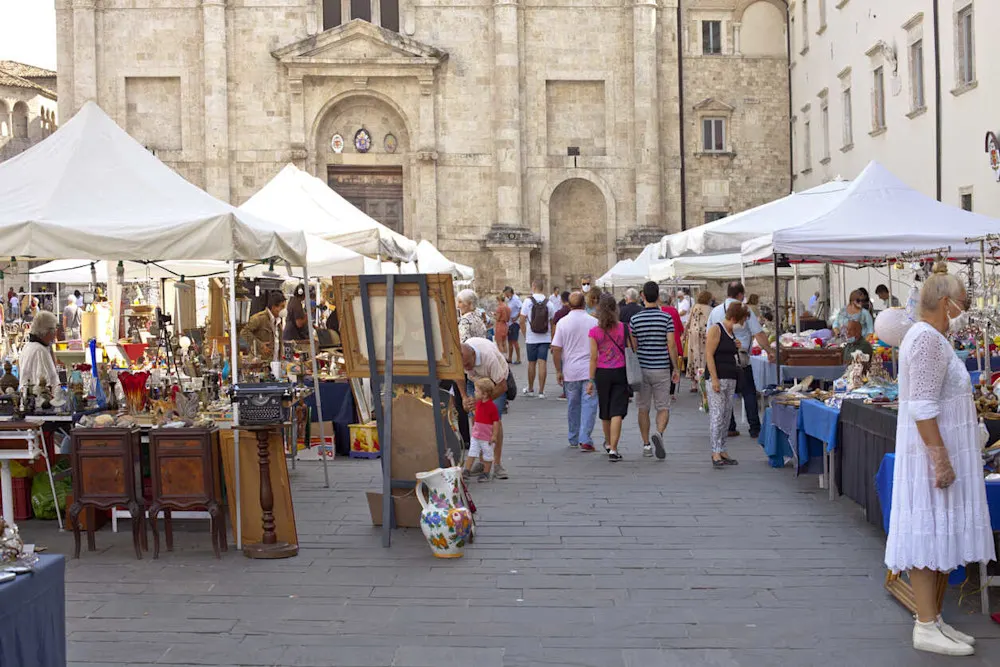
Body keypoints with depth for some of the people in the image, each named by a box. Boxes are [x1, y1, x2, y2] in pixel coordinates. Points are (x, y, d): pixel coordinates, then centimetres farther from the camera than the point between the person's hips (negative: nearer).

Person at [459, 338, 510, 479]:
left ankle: (497, 464, -11)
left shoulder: (489, 357, -41)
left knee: (496, 420, -15)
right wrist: (464, 397, -14)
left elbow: (502, 386, -31)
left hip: (497, 380, -4)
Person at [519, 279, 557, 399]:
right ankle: (541, 391, -1)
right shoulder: (549, 303, 0)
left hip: (531, 338, -1)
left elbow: (522, 321, -7)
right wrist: (552, 339, 11)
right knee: (543, 363, 0)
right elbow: (552, 322, 4)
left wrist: (525, 335, 6)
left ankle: (530, 389, 23)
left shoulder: (528, 301, -7)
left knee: (532, 363, 10)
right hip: (545, 338, 1)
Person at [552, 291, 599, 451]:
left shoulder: (563, 322, -4)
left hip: (570, 371, 2)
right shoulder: (594, 322, -4)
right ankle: (585, 440, -10)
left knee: (573, 405, 14)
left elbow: (556, 349, -5)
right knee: (588, 405, -1)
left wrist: (558, 371, 3)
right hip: (590, 371, -2)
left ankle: (574, 439, 24)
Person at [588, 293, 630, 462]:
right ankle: (613, 450, -9)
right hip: (621, 372, -1)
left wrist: (591, 380, 0)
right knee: (617, 412, -2)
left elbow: (594, 358, -5)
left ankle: (608, 443, 38)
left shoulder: (595, 332, -6)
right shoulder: (624, 328, -5)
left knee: (605, 411, 18)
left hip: (602, 373, 1)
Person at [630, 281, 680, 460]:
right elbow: (671, 344, -9)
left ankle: (646, 445, 15)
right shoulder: (666, 318, -6)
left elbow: (633, 346, 5)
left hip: (641, 369, 1)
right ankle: (658, 433, -22)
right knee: (663, 408, 5)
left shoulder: (635, 319, -1)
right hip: (661, 368, -1)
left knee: (643, 409, 11)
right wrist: (676, 368, 0)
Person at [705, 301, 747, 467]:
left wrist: (737, 347, 10)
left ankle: (722, 450, 14)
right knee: (717, 414, -11)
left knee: (726, 415, 9)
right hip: (717, 377, -9)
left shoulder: (732, 332, 17)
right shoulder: (716, 329, -9)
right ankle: (715, 453, -11)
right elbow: (709, 354, -14)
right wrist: (714, 379, -20)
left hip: (731, 378, 9)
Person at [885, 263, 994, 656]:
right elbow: (923, 407, -23)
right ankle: (927, 628, -1)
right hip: (932, 452, -10)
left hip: (943, 452, 10)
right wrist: (941, 458, -24)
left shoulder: (932, 337, 16)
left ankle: (933, 618, 18)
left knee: (940, 537, 12)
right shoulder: (928, 339, -16)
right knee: (929, 536, -6)